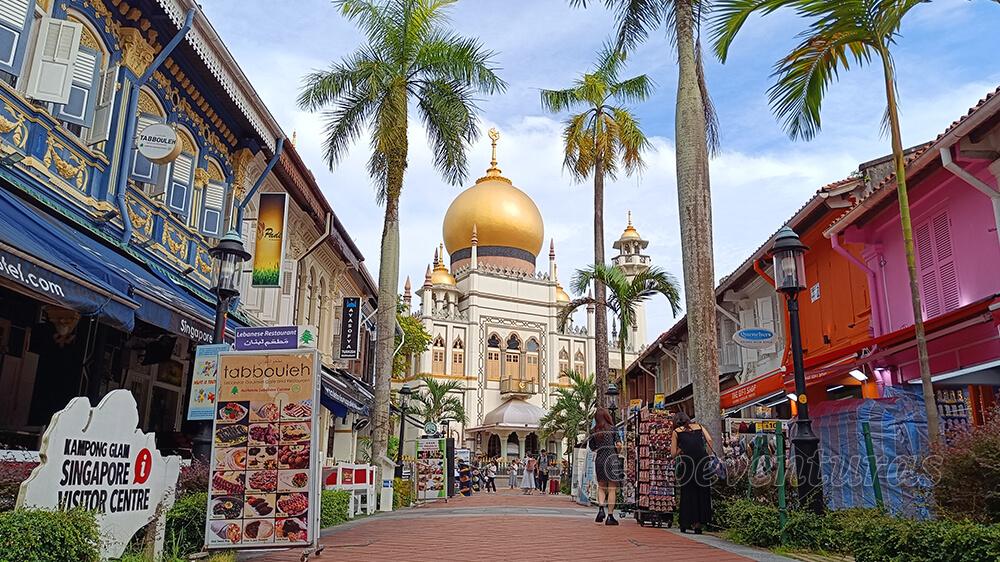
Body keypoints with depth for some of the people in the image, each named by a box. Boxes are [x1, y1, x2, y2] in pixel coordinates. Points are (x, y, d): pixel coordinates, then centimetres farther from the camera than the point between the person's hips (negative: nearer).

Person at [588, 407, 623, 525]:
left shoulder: (593, 432, 6)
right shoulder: (612, 429, -3)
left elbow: (592, 447, 4)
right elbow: (619, 445, -7)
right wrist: (617, 453, 11)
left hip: (599, 460, 3)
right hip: (612, 460, -3)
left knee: (601, 487, 16)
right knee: (612, 489, 2)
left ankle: (600, 509, -3)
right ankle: (610, 516, 1)